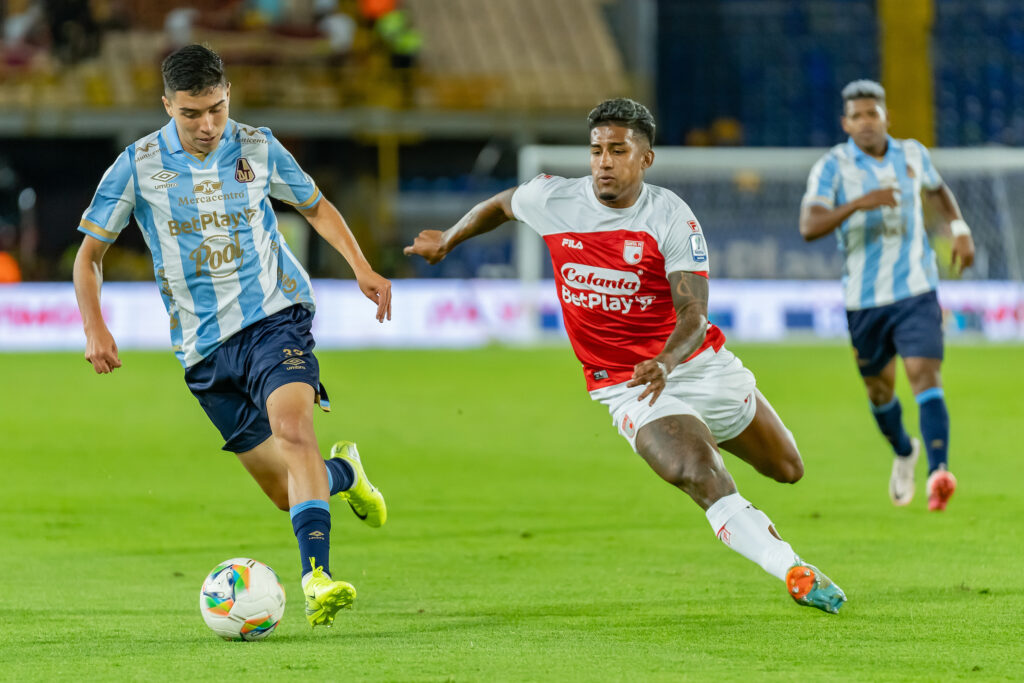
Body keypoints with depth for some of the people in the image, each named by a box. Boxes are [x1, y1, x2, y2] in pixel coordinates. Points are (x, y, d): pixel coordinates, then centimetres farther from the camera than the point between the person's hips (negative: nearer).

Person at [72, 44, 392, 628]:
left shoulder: (258, 148, 1)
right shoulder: (139, 165, -3)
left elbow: (315, 206, 19)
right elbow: (89, 255, 6)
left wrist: (362, 267, 5)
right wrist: (95, 328, -8)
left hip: (274, 316, -1)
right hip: (204, 346, 1)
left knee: (291, 425, -30)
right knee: (282, 487, 4)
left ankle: (318, 576, -37)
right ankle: (342, 472, 39)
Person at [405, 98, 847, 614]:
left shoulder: (671, 217, -15)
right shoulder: (552, 199, -8)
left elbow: (693, 314, -21)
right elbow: (501, 205, 17)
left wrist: (665, 363, -41)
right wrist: (447, 240, 33)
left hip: (700, 364, 1)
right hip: (623, 386, -1)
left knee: (787, 471, 16)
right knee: (702, 478, -28)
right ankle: (793, 572, -27)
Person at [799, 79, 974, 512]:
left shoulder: (912, 154, 3)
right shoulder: (832, 167, -9)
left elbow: (937, 189, 26)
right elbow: (809, 226, -24)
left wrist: (959, 229, 12)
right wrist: (858, 204, -36)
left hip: (916, 290, 0)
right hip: (864, 298, 0)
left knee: (925, 375, -19)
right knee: (879, 387, 15)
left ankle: (938, 473, -32)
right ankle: (903, 453, 45)